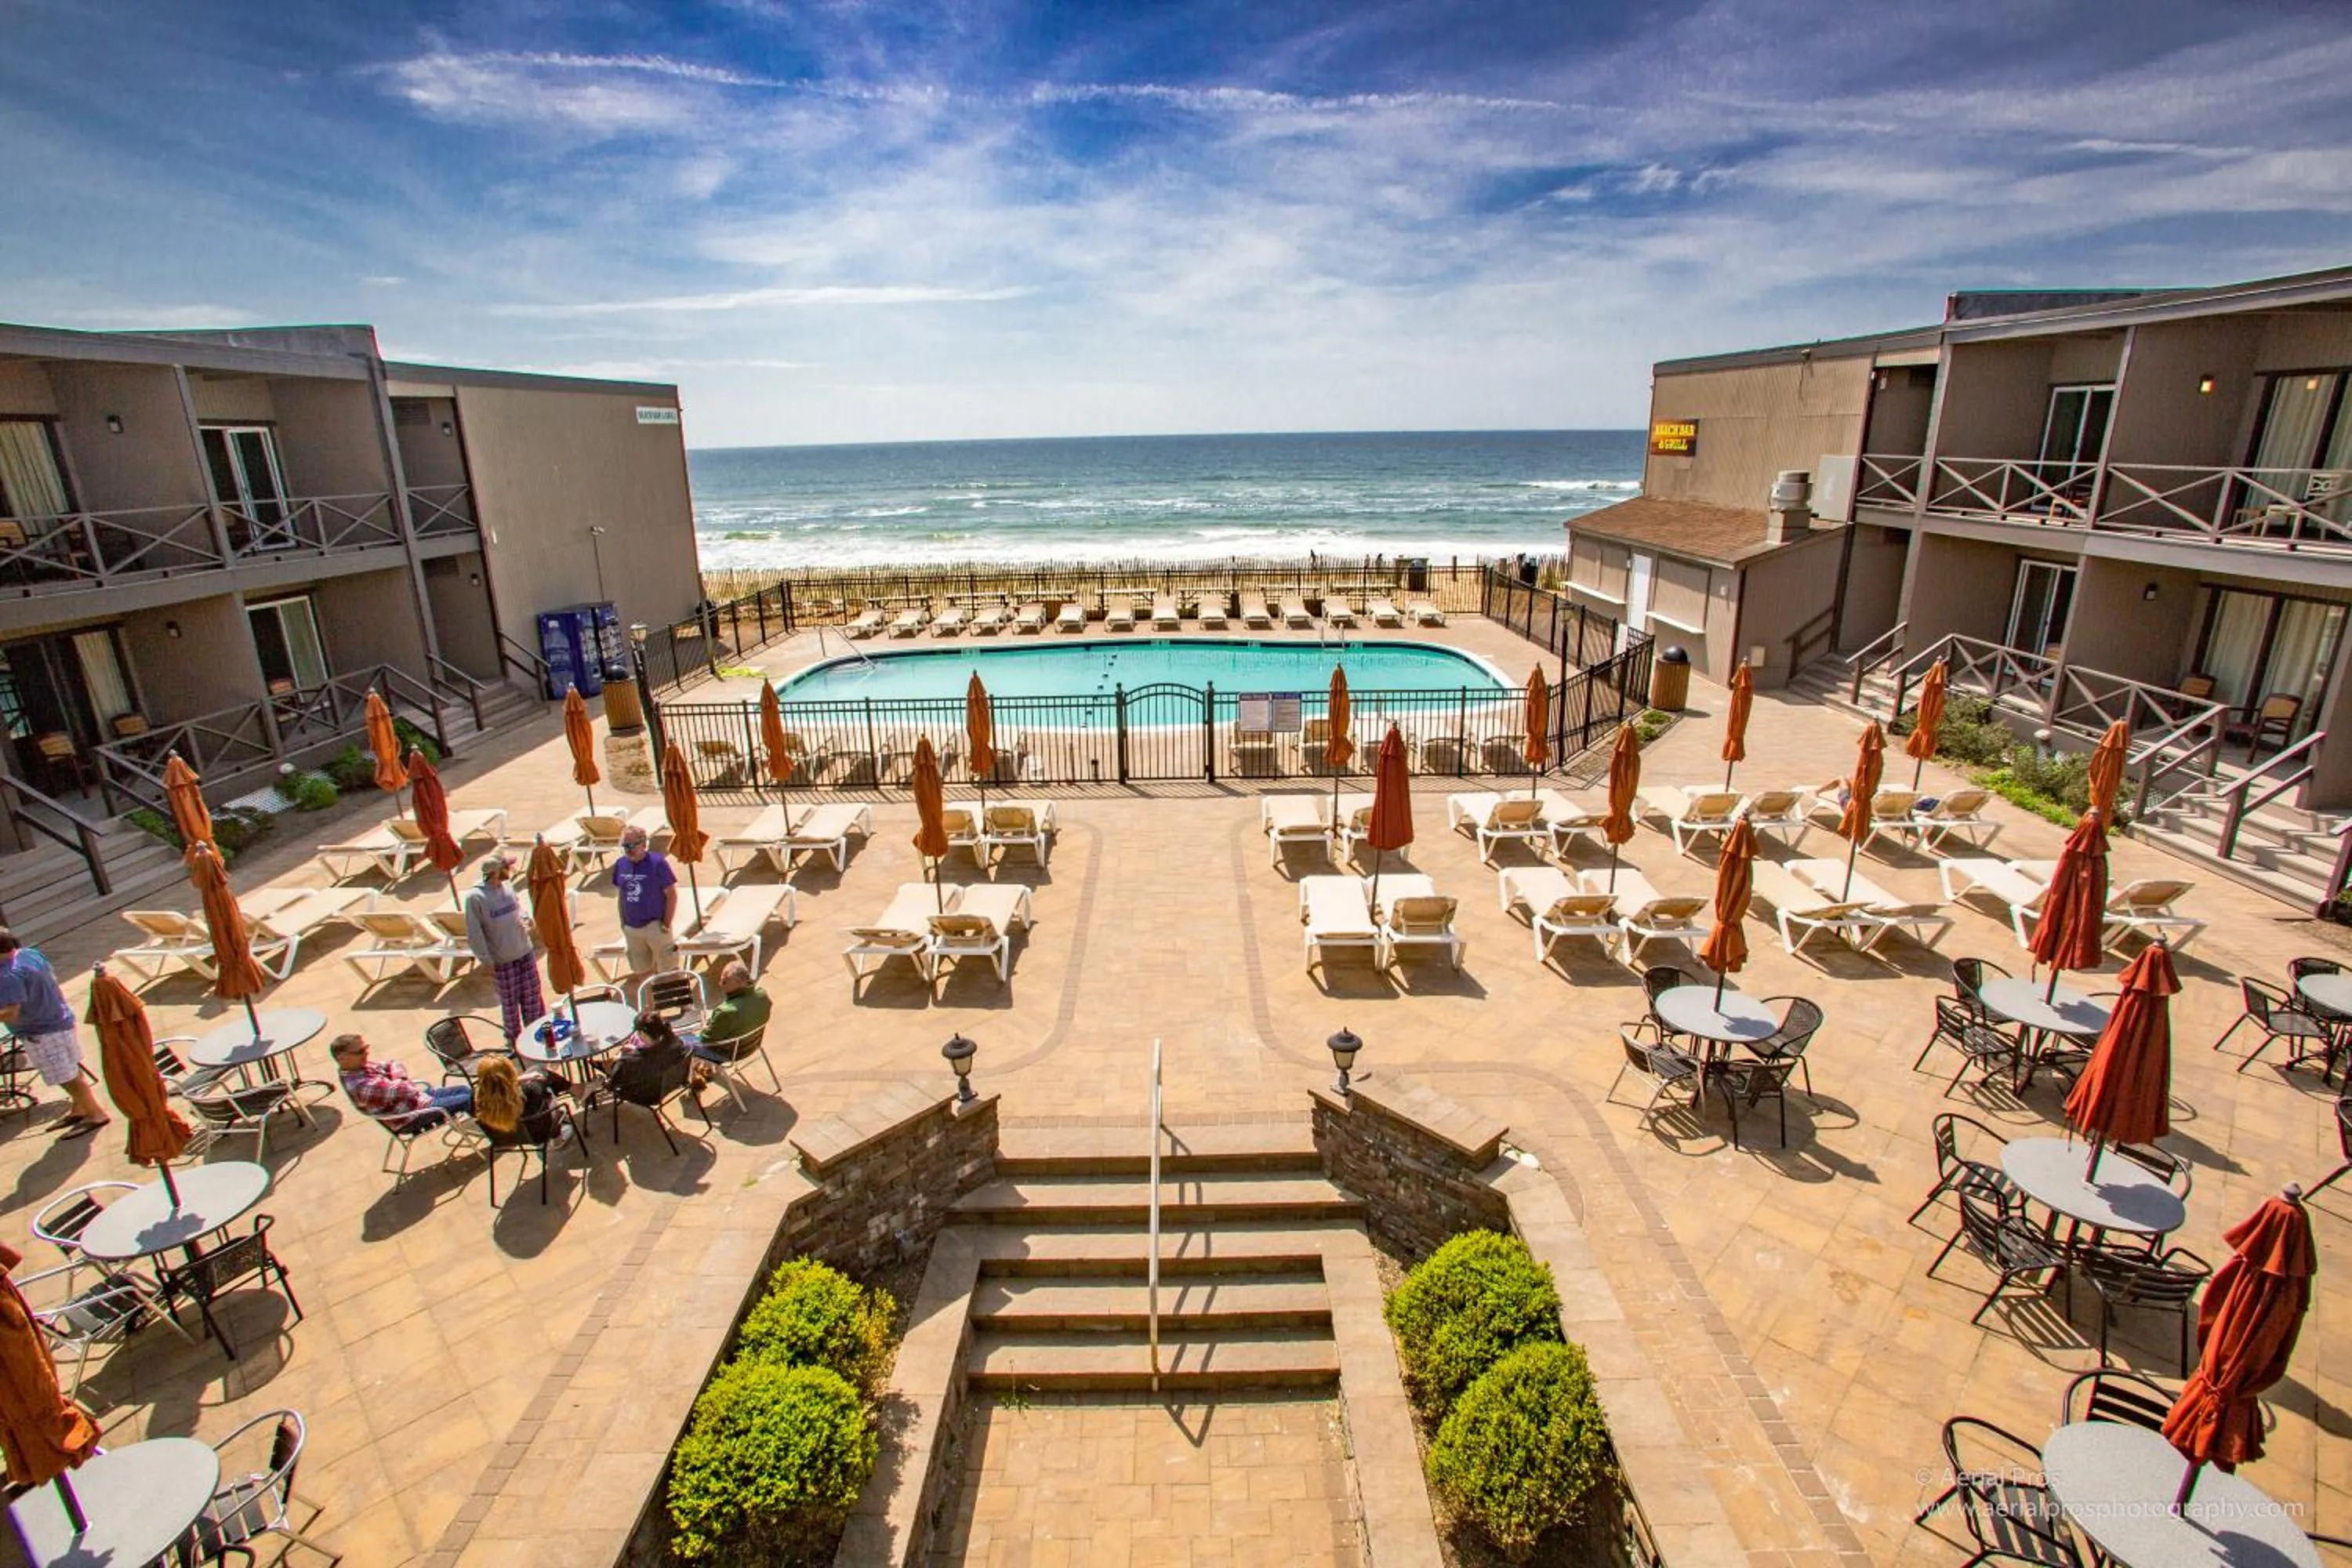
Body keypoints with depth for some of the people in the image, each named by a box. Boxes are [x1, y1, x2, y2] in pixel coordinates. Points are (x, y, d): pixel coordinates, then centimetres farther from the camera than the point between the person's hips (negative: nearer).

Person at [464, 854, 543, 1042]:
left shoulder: (508, 886, -1)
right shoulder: (475, 897, -18)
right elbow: (474, 933, -15)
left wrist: (525, 919, -3)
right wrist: (485, 960, -14)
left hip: (525, 953, 5)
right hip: (501, 961, -5)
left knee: (531, 996, 15)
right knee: (509, 1002, 9)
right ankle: (513, 1038, 28)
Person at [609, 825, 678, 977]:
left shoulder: (657, 863, -15)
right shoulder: (620, 864, 0)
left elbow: (671, 895, -12)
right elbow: (622, 895, 12)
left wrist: (667, 924, -12)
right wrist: (623, 922, 10)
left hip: (655, 926, -5)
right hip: (631, 928, 5)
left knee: (667, 970, 5)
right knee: (641, 970, 17)